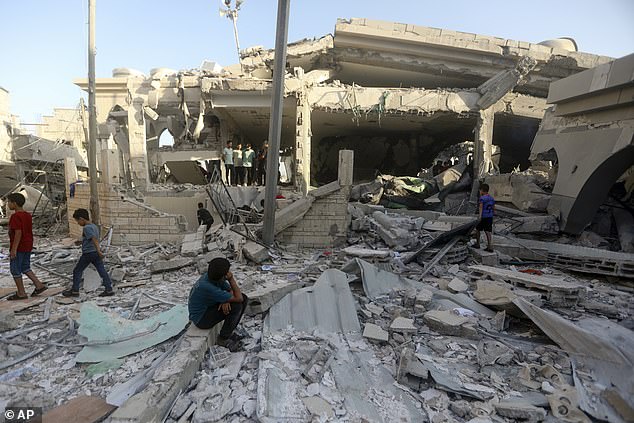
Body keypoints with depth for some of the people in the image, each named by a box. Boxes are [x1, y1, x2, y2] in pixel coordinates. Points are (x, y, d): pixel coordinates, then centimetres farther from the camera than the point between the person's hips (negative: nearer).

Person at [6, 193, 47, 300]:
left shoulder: (15, 216, -17)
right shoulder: (28, 215, 10)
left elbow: (18, 233, -23)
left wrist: (13, 249, -21)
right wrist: (29, 245, 22)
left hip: (18, 247, -9)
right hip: (28, 246, 9)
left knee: (15, 269, 4)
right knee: (25, 268, 18)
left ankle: (21, 293, 10)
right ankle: (39, 285, 12)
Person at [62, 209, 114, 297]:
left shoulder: (86, 228, -13)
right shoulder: (94, 226, 13)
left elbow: (94, 239, -24)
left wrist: (99, 251, -31)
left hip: (88, 253, -8)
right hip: (96, 253, 8)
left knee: (77, 271, 9)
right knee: (102, 270, 3)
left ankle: (75, 290, 18)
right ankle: (109, 289, 1)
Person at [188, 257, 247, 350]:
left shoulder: (215, 277, -13)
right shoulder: (208, 288, -36)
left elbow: (230, 290, 0)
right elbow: (238, 298, -32)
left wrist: (226, 300, -21)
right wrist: (231, 278, -28)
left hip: (209, 307, 8)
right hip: (201, 319, -8)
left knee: (244, 299, -6)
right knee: (236, 306, -26)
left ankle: (228, 331, 7)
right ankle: (224, 338, -4)